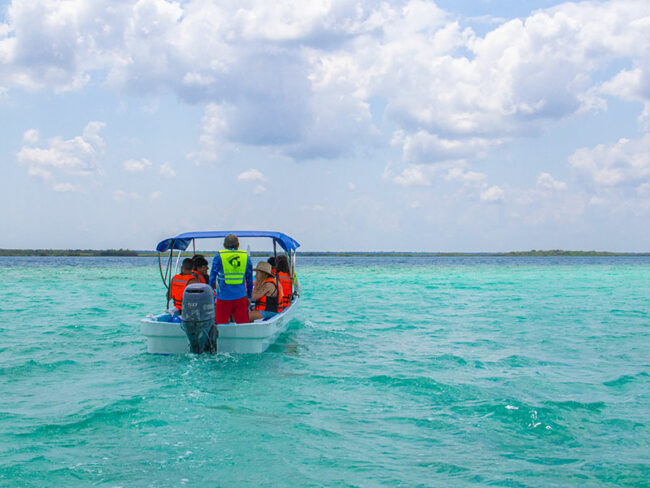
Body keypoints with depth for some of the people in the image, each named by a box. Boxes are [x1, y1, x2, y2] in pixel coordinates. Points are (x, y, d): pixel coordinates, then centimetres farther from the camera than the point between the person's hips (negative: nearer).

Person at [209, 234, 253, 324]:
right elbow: (249, 280, 12)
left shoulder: (219, 256, -1)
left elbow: (212, 277, -2)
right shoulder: (245, 256, 7)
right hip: (240, 297, 2)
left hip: (223, 297, -2)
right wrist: (249, 297, 21)